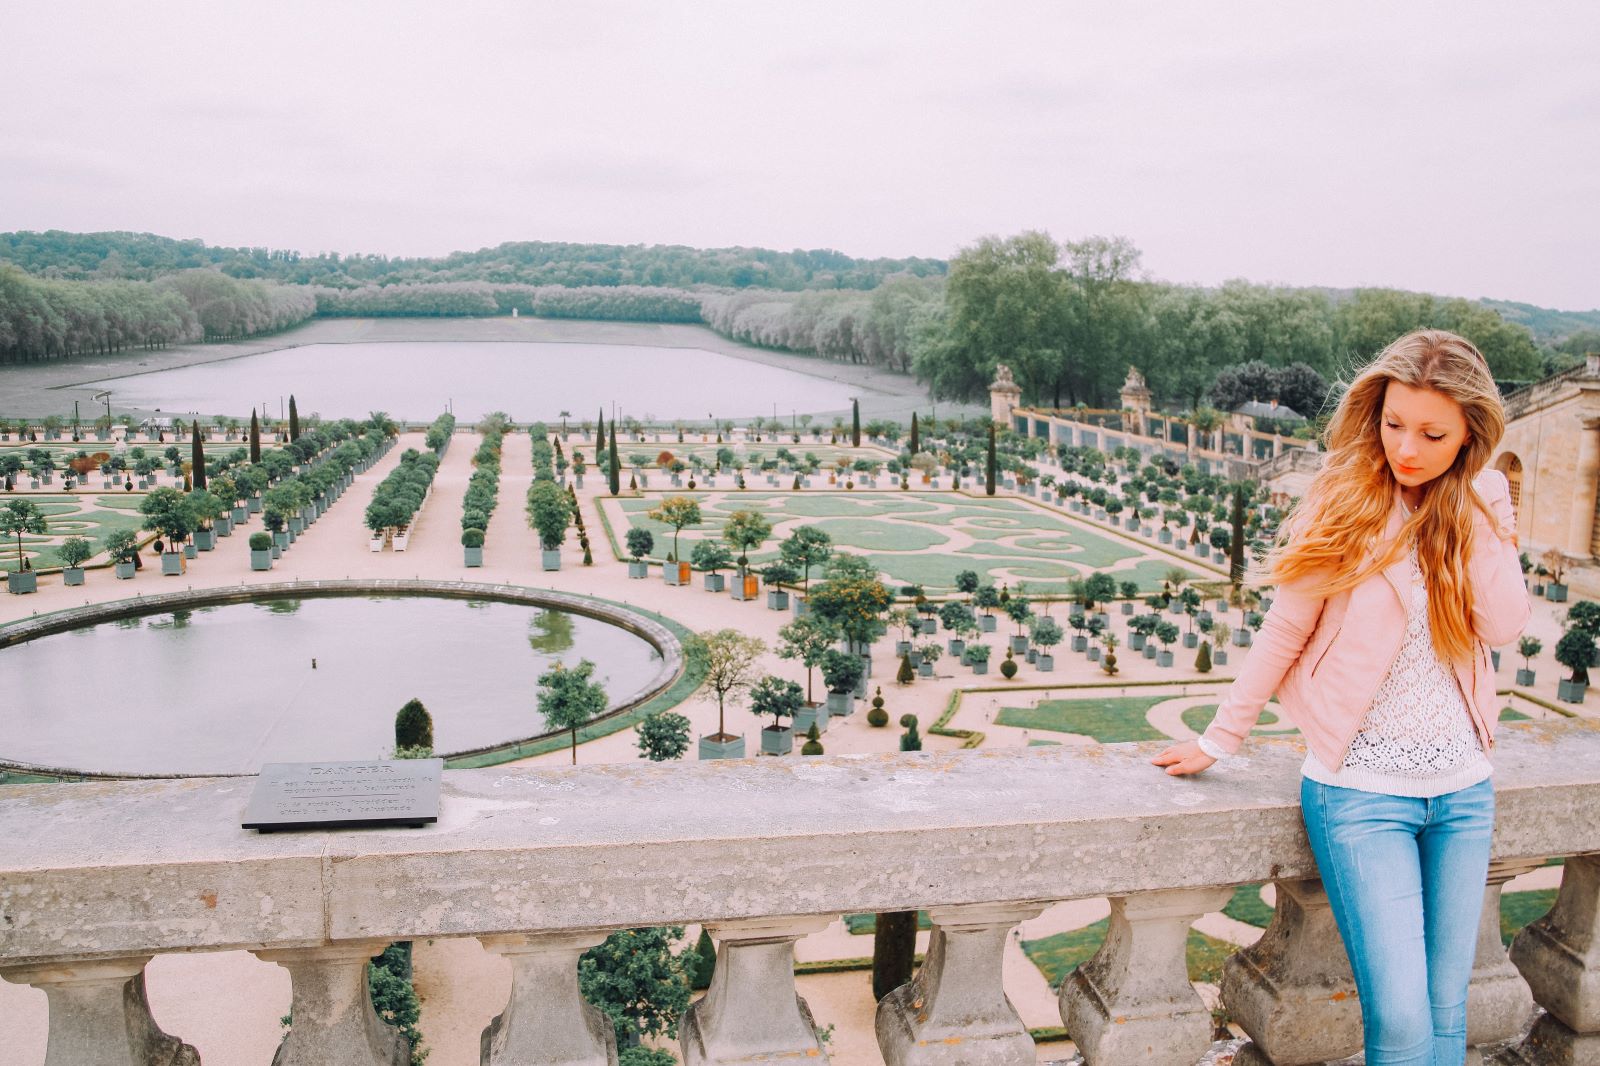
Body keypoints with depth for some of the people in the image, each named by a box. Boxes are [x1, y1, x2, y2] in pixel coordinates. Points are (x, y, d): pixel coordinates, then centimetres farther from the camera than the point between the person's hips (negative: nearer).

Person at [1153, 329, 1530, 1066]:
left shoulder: (1481, 503, 2)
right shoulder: (1348, 499, -9)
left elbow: (1502, 627, -11)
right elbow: (1284, 632, -4)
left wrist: (1474, 508, -13)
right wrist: (1217, 741, 0)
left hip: (1463, 788, 4)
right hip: (1363, 790, -4)